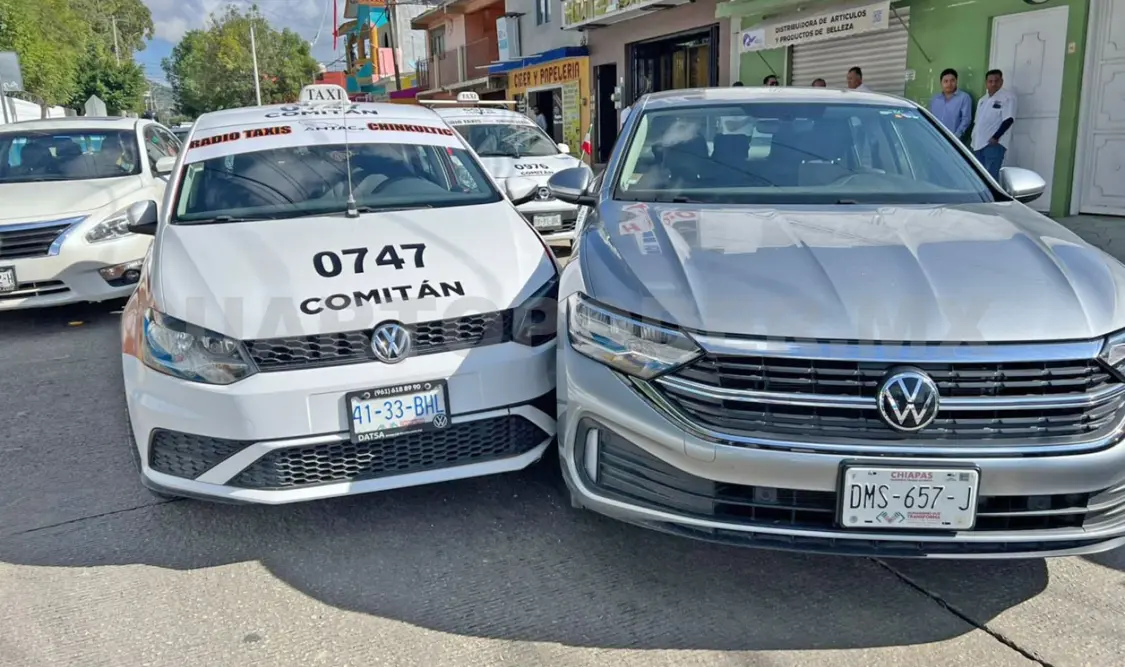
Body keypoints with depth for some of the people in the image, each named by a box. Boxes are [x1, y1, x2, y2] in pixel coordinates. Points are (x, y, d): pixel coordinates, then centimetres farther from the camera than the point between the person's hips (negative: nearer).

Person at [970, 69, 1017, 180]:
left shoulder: (1008, 96, -5)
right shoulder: (982, 100, 19)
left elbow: (1009, 120, -14)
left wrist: (995, 137, -20)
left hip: (994, 144, -8)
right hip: (978, 143, 8)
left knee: (990, 177, -14)